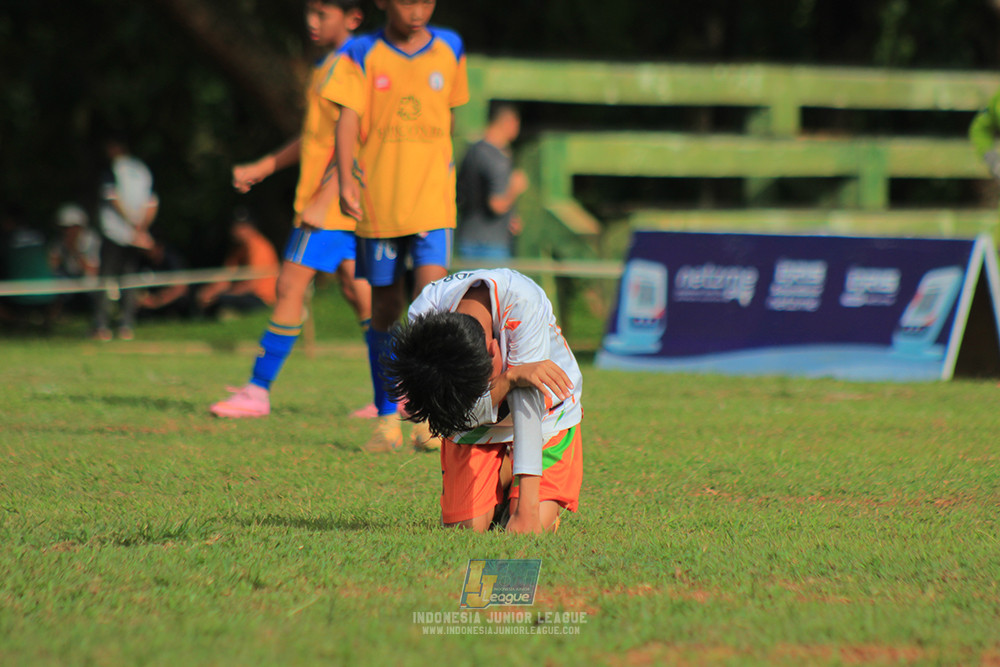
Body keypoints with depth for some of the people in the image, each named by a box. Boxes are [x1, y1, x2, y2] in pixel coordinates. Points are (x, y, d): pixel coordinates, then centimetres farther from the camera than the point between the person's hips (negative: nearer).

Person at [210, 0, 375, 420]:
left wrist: (323, 199, -22)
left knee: (291, 285, -9)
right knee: (357, 289, 10)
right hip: (332, 204, 10)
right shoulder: (327, 67, 17)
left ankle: (258, 390, -6)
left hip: (332, 201, -10)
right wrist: (263, 168, 26)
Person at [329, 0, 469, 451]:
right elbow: (348, 119, -10)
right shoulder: (363, 55, -1)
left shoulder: (449, 50, 7)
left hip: (433, 202, 1)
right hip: (377, 205, 0)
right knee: (385, 310, 7)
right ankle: (387, 419, 19)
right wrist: (346, 179, -23)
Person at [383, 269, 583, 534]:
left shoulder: (524, 303, -37)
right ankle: (503, 477, 20)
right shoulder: (422, 315, -30)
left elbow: (528, 402, -36)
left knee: (536, 525, -20)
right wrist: (512, 378, -47)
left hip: (545, 414, -2)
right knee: (467, 525, -11)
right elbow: (466, 414, -30)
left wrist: (527, 507, -40)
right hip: (477, 425, 2)